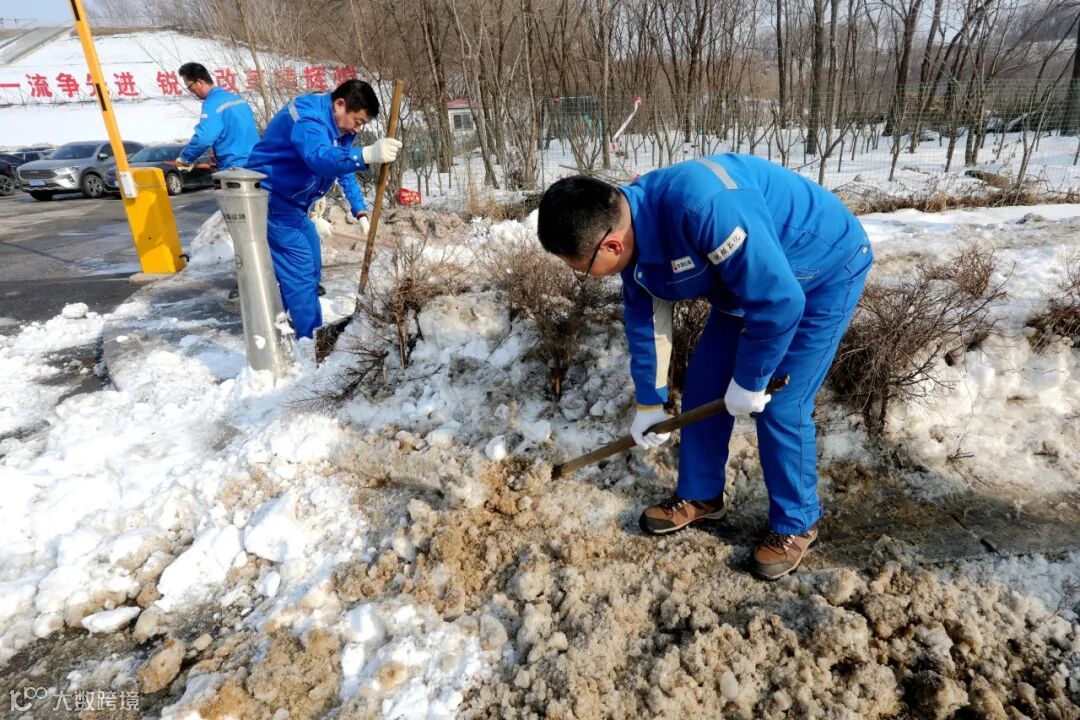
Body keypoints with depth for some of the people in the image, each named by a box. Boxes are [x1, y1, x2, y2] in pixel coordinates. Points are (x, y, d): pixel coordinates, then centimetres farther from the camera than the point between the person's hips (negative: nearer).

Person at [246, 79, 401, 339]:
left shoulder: (340, 126, 4)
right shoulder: (307, 116, -26)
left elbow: (344, 170, 16)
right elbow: (319, 157, -46)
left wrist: (360, 212, 7)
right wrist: (367, 154, -62)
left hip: (291, 203, 10)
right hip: (269, 199, -10)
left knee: (310, 263, 16)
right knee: (300, 268, -14)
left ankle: (299, 328, 31)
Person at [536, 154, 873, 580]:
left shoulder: (702, 205, -41)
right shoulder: (628, 230, -11)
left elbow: (778, 300, -36)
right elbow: (645, 323, 0)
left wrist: (748, 381, -22)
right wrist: (650, 403, 8)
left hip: (824, 272, -7)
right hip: (744, 277, 8)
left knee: (779, 408, -8)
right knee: (703, 387, 7)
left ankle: (795, 525, 15)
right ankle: (699, 496, 25)